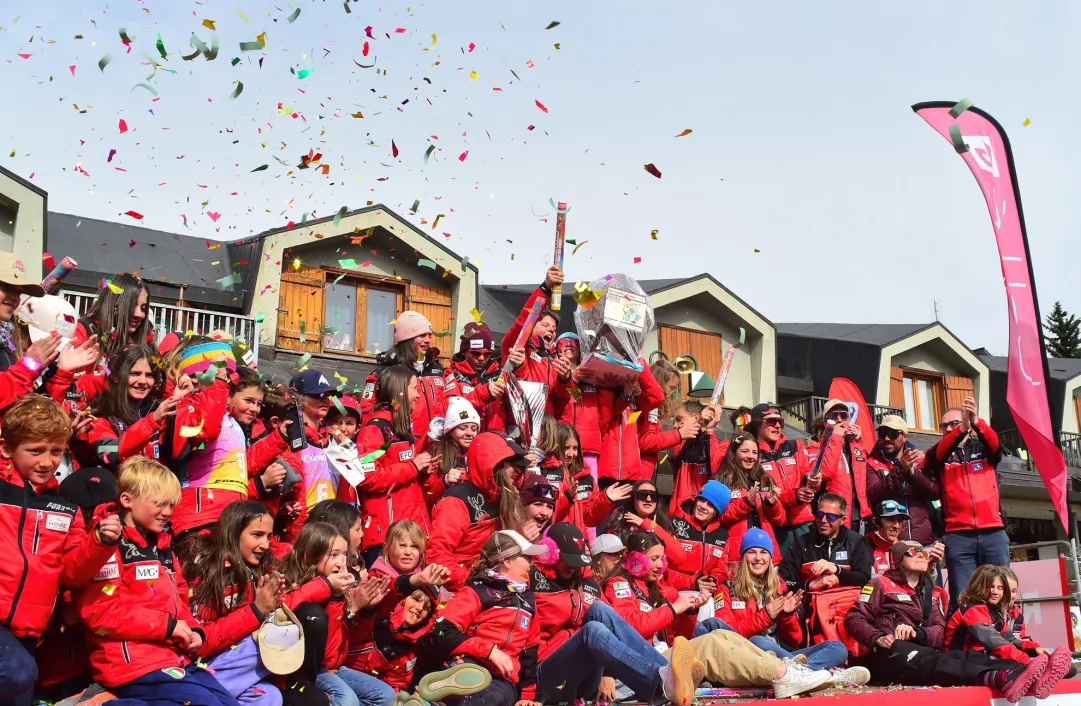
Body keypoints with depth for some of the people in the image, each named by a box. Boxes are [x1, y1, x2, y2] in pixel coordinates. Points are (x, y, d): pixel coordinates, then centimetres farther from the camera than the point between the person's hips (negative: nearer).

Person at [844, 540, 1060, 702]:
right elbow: (853, 619, 0)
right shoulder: (881, 584, 8)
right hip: (884, 654, -6)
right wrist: (878, 639, -18)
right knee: (930, 660, -38)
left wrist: (917, 633, -10)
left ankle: (1022, 674, -54)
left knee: (963, 656, -25)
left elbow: (940, 629, 12)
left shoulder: (926, 593, 26)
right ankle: (1000, 679, -66)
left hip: (917, 651, 6)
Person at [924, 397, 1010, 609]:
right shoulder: (939, 455, 13)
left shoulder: (983, 448, 15)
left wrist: (976, 421, -29)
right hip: (957, 535, -1)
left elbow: (995, 443, -8)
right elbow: (937, 454, -10)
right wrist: (961, 430, -29)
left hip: (993, 532, 1)